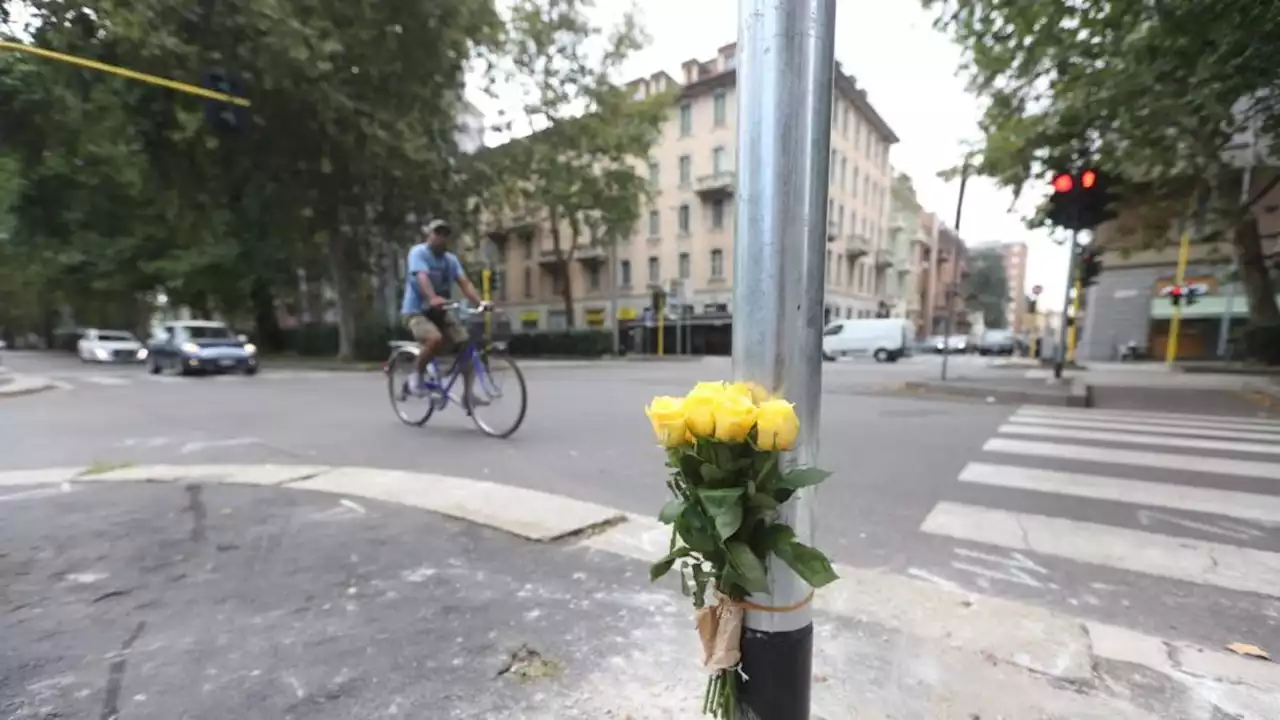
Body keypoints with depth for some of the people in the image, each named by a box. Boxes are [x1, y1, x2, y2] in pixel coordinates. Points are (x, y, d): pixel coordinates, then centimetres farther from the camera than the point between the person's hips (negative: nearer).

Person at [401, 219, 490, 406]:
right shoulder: (418, 252, -9)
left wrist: (480, 302, -24)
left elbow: (464, 282, -6)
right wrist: (433, 298, -47)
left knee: (468, 344, -10)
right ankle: (417, 374, -7)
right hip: (416, 311, -6)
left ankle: (468, 393, 1)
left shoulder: (451, 259, 8)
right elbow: (422, 277, -27)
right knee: (436, 339, -35)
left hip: (441, 311, 6)